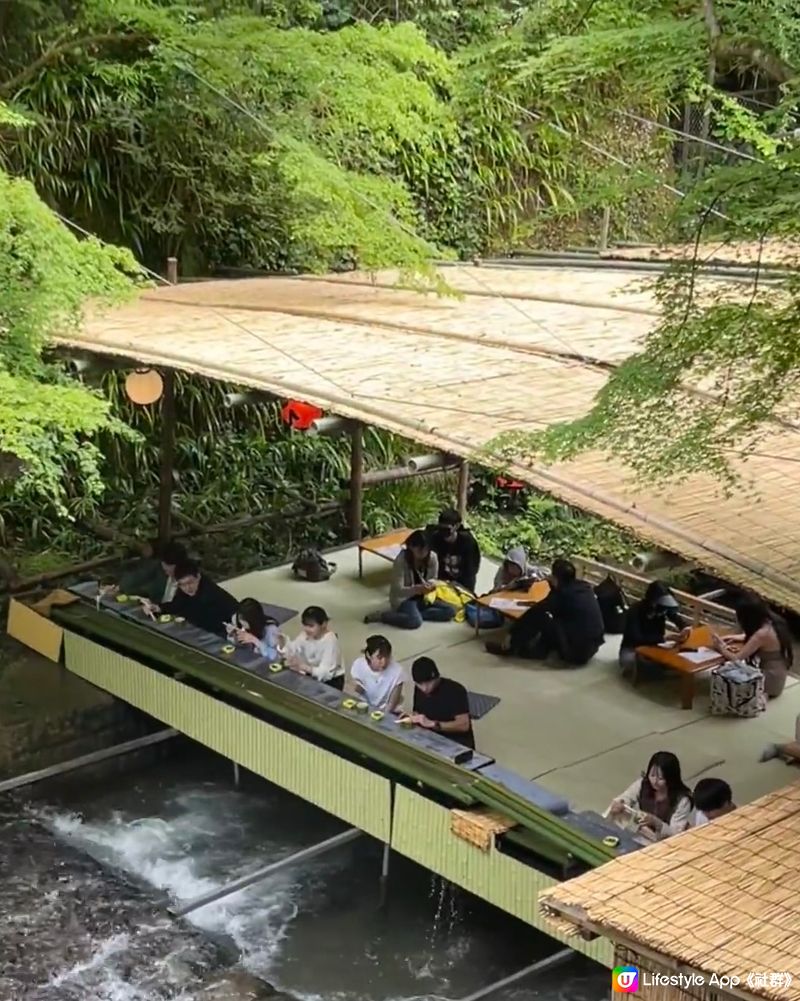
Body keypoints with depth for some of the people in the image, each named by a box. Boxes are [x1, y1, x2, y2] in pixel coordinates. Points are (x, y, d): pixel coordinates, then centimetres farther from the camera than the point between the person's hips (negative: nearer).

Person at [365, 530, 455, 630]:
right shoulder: (401, 560, -24)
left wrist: (431, 584, -21)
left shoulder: (432, 557, -11)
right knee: (415, 621, -35)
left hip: (423, 597, 6)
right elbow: (398, 590, -23)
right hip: (403, 598, -6)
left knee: (450, 611, -12)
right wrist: (417, 589, -41)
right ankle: (380, 616, -15)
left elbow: (433, 579, 5)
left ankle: (415, 613, -11)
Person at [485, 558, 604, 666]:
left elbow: (534, 613, -7)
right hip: (592, 648, 8)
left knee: (539, 617, -5)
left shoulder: (561, 594, -13)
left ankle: (510, 647, 8)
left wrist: (511, 634, 0)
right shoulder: (585, 587, 8)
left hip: (575, 651, -8)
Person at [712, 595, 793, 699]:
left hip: (770, 683, -8)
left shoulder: (762, 634, -29)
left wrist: (721, 648, -7)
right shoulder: (773, 621, -4)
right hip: (777, 678, 8)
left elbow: (736, 659, -25)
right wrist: (738, 638, 4)